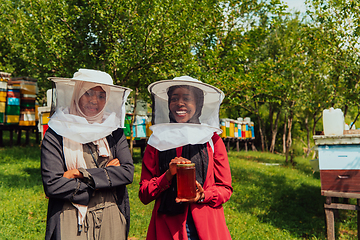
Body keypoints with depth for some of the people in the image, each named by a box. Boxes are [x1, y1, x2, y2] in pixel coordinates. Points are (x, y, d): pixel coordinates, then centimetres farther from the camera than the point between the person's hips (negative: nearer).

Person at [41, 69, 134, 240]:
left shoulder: (114, 132, 5)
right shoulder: (55, 135, -4)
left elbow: (128, 172, -5)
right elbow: (51, 184, -12)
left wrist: (83, 174, -14)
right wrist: (106, 175, -10)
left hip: (111, 219, 3)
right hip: (71, 221, -2)